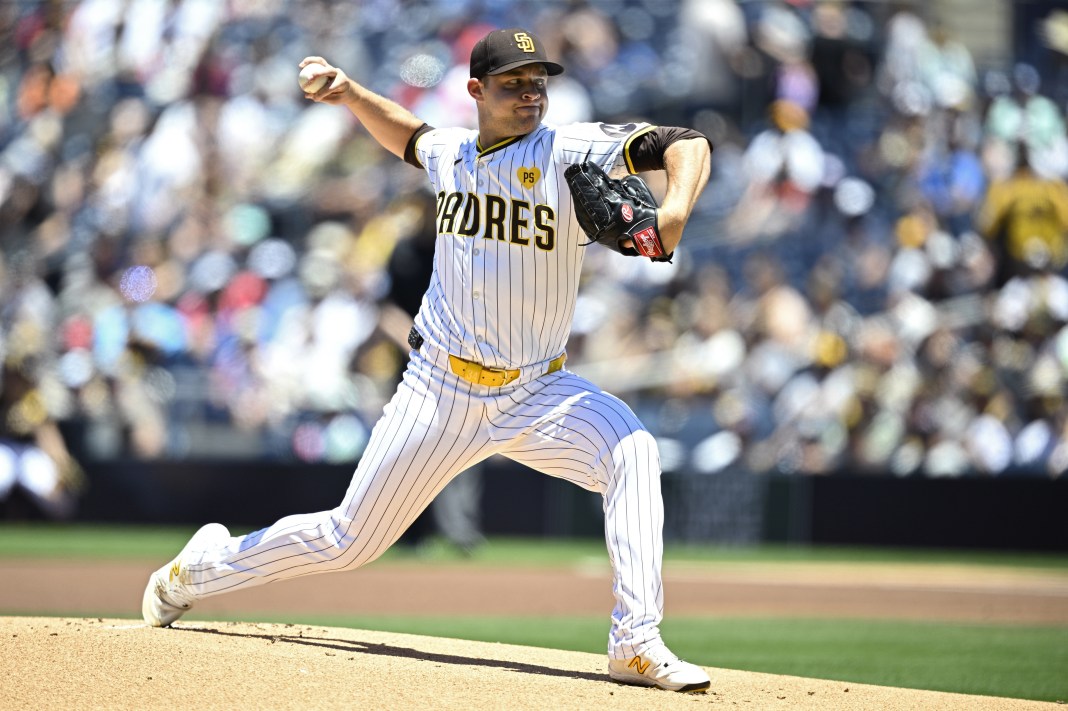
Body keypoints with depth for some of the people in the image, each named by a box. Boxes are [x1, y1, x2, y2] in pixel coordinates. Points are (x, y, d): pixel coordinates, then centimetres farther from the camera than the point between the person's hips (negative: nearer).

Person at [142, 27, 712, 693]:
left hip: (537, 391, -2)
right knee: (348, 541, 5)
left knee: (632, 449, -31)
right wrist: (350, 93, 17)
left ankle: (637, 644, -32)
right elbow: (410, 137, 30)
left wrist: (675, 210, -39)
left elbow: (689, 144, -21)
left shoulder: (570, 152, -10)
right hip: (441, 389, 2)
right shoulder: (451, 153, 4)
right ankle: (202, 566, 31)